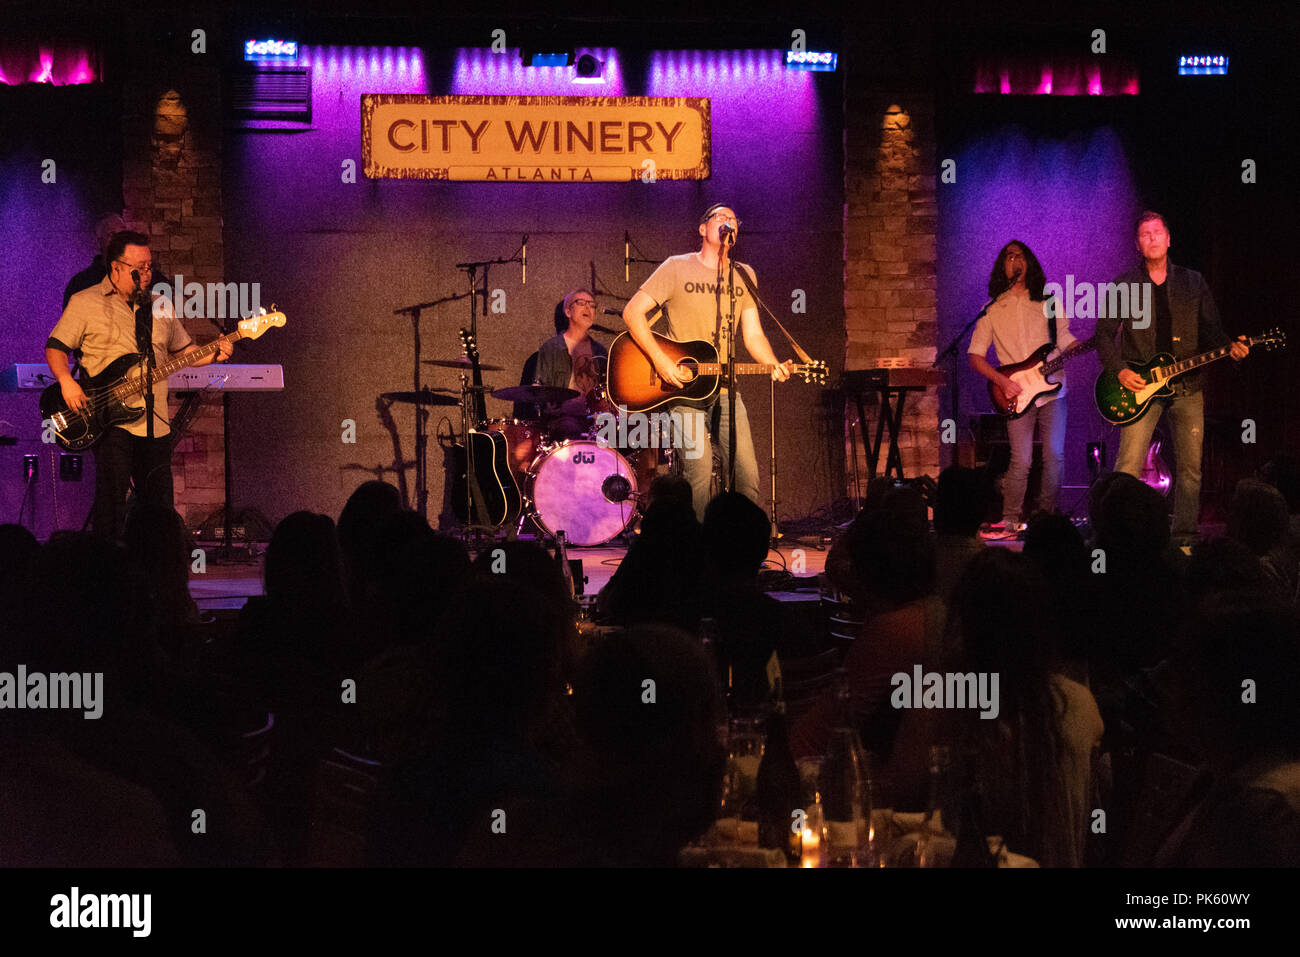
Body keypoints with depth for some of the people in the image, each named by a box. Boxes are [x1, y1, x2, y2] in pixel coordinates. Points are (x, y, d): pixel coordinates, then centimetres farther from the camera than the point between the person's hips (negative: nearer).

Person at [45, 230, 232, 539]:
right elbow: (55, 347, 1)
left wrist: (213, 354, 1)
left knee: (159, 501, 6)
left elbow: (183, 350, 20)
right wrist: (67, 382, -16)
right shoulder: (85, 303, 1)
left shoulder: (160, 305, 16)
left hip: (155, 421, 5)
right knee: (112, 496, -12)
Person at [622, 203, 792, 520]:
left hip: (723, 388, 4)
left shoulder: (744, 275, 12)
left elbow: (752, 334, 11)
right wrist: (659, 359, -17)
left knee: (748, 474, -3)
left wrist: (775, 366, -9)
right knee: (699, 472, -15)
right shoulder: (677, 268, -1)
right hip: (682, 386, -4)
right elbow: (633, 312, -6)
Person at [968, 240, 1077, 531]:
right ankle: (1010, 520, 0)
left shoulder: (1048, 302, 12)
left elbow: (1065, 341, 12)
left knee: (1054, 455, -7)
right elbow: (975, 356, 6)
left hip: (1052, 389, 2)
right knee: (1021, 462, -10)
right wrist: (1001, 380, -8)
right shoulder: (992, 310, 8)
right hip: (1017, 396, -1)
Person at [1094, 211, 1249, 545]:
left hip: (1186, 387, 2)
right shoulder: (1124, 285, 5)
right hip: (1140, 386, -2)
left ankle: (1184, 539, 10)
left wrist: (1230, 348, -9)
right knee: (1128, 466, -12)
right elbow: (1103, 333, 5)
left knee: (1191, 468, 2)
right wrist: (1120, 371, -8)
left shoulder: (1192, 282, 12)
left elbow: (1211, 329, 11)